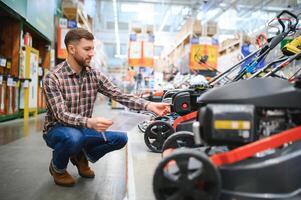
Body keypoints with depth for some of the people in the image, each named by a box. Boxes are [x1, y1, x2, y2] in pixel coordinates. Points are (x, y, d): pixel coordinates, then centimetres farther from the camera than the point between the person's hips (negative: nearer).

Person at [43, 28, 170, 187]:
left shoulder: (94, 75, -3)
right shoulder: (53, 77, -18)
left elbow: (120, 95, -11)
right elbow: (61, 115, -27)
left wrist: (149, 105, -26)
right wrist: (90, 122, -46)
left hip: (83, 128, 4)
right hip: (58, 129, -4)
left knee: (121, 138, -13)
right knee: (74, 137, -38)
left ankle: (81, 156, 12)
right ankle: (57, 167, -1)